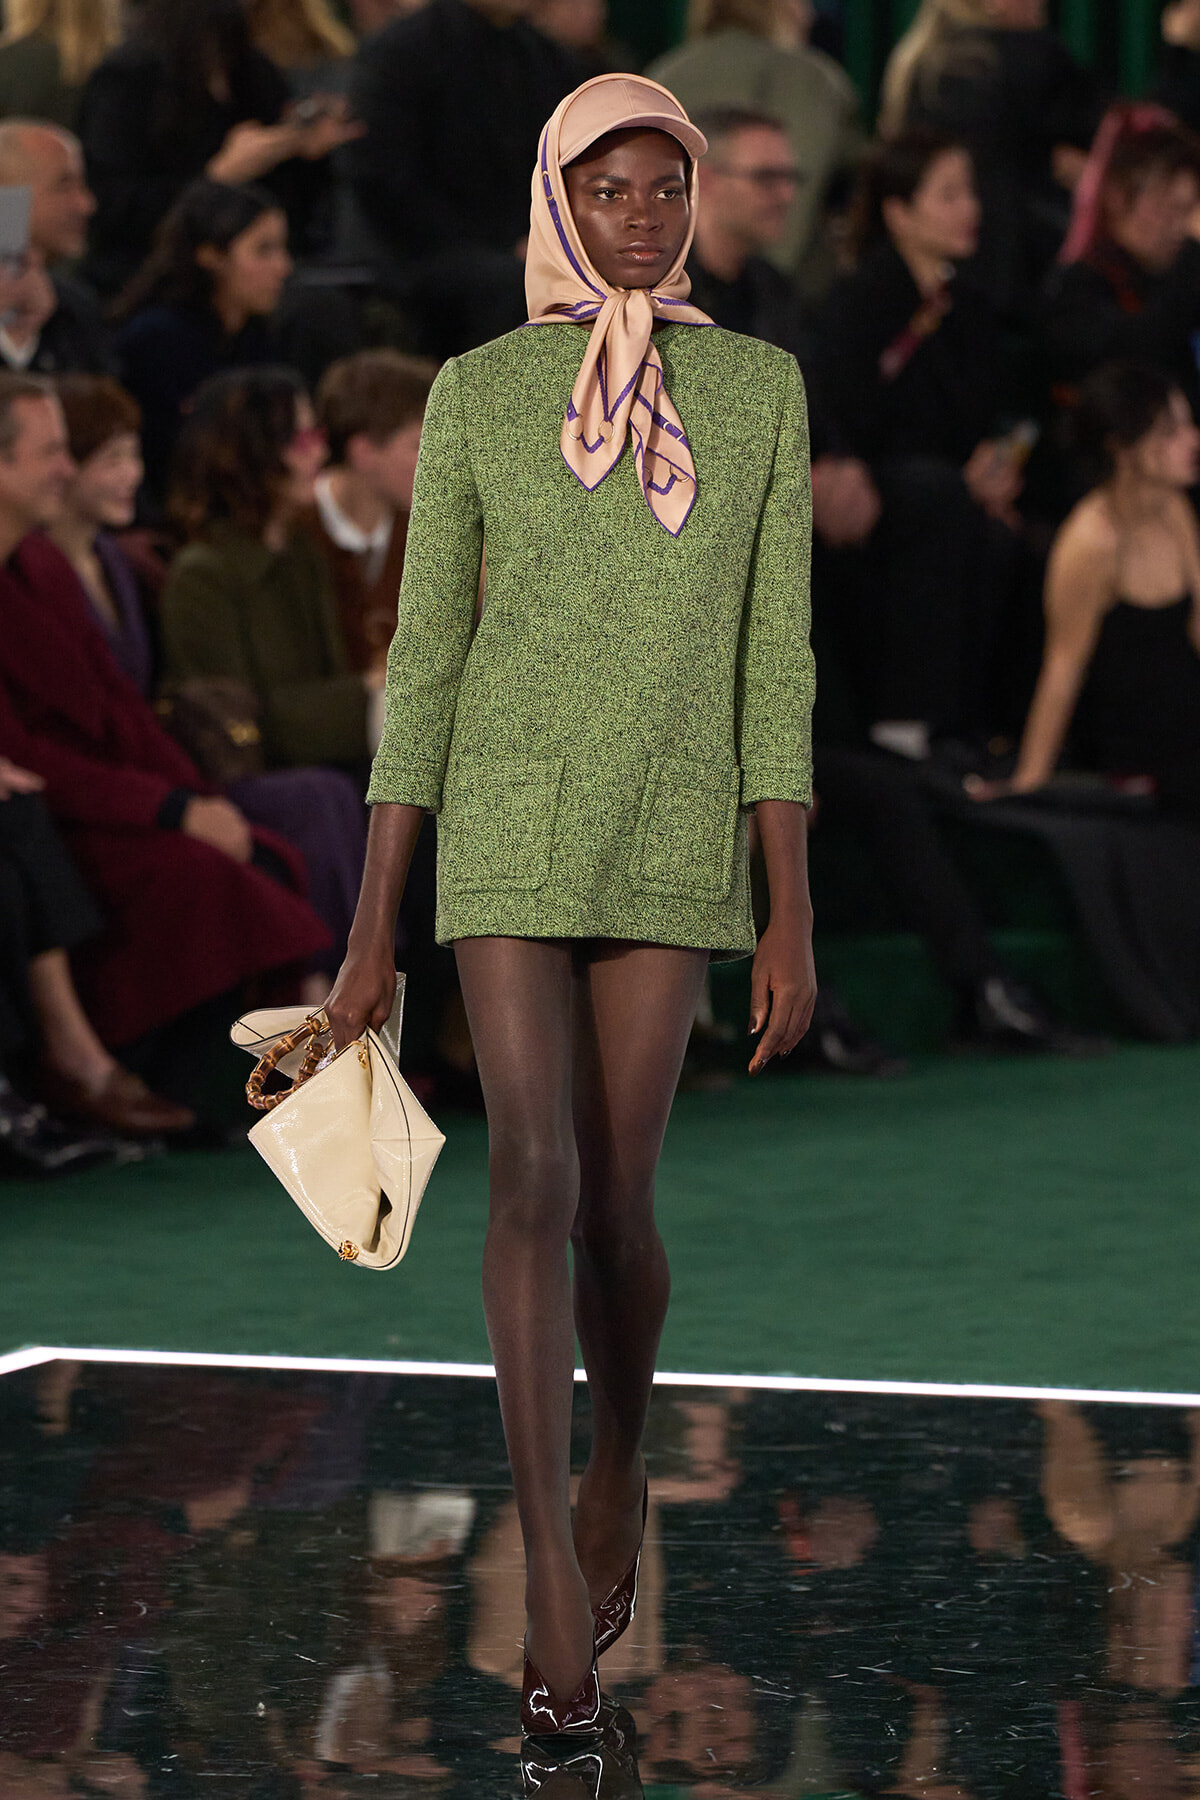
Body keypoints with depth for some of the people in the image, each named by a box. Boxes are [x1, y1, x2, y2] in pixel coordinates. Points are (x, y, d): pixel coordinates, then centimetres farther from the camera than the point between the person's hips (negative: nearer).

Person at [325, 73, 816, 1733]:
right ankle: (556, 1587, -12)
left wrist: (792, 920, -3)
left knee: (617, 1200, 5)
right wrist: (371, 934, 0)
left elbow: (774, 665, 1)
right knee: (535, 1179, -14)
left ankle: (618, 1467, 38)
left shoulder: (762, 388, 3)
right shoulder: (476, 394, 1)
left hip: (672, 841, 1)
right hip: (506, 825, -1)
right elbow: (424, 664, 1)